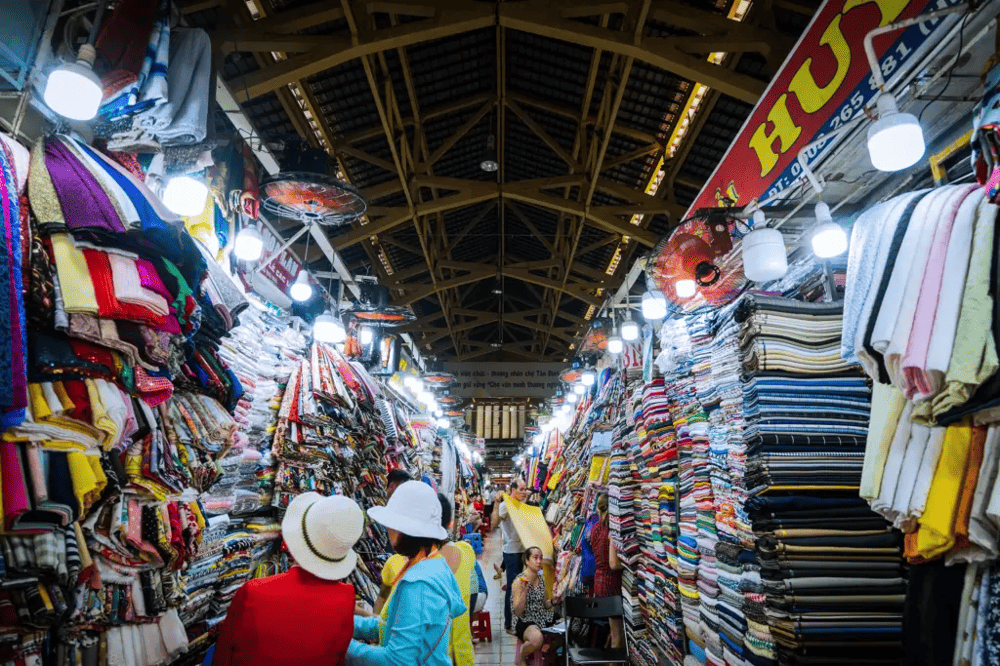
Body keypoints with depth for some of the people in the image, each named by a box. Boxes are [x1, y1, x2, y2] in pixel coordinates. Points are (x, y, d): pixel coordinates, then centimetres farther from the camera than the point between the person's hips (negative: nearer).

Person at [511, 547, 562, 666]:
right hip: (525, 621, -6)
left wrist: (553, 602, -2)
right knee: (537, 638, -37)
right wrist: (524, 591, -25)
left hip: (544, 620, 6)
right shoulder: (519, 581, -11)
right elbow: (517, 612, -14)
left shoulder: (541, 579, 9)